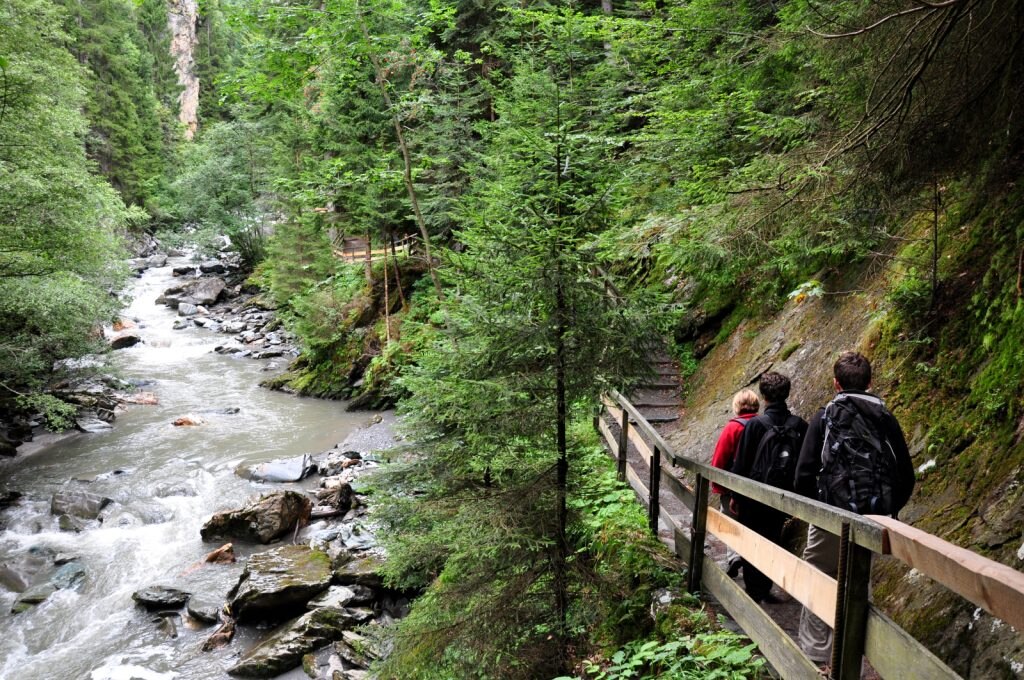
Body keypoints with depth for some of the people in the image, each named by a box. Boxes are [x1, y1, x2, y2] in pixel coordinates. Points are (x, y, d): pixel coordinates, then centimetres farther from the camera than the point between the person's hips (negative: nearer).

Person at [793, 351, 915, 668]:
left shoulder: (826, 416, -4)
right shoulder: (887, 419, 5)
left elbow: (804, 472, -9)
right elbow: (906, 477, 7)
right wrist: (887, 510, 18)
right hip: (872, 521, 4)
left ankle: (814, 655, 8)